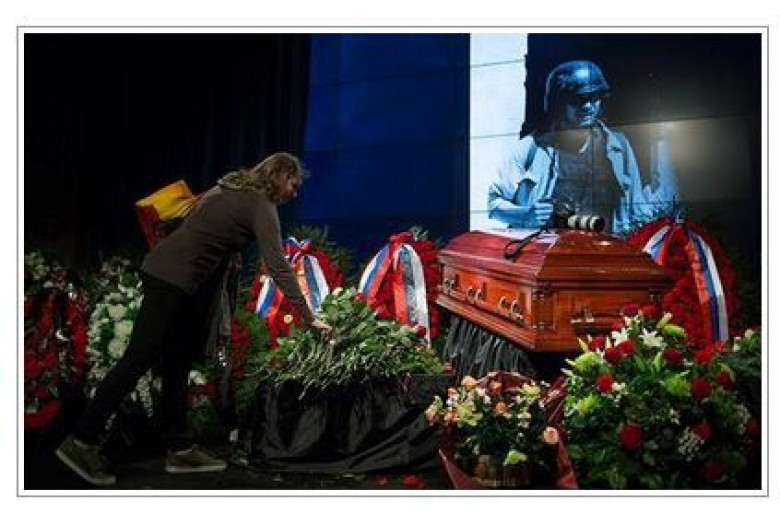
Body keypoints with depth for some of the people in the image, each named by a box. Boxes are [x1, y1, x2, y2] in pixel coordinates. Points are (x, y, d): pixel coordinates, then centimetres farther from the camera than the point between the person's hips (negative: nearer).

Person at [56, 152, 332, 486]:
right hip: (173, 280, -10)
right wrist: (309, 318, -11)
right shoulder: (261, 207, -9)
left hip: (162, 269, 10)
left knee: (177, 365, 10)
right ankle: (82, 442, 0)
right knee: (139, 359, -6)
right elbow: (278, 267, -14)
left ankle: (179, 449, 17)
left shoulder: (230, 188, 17)